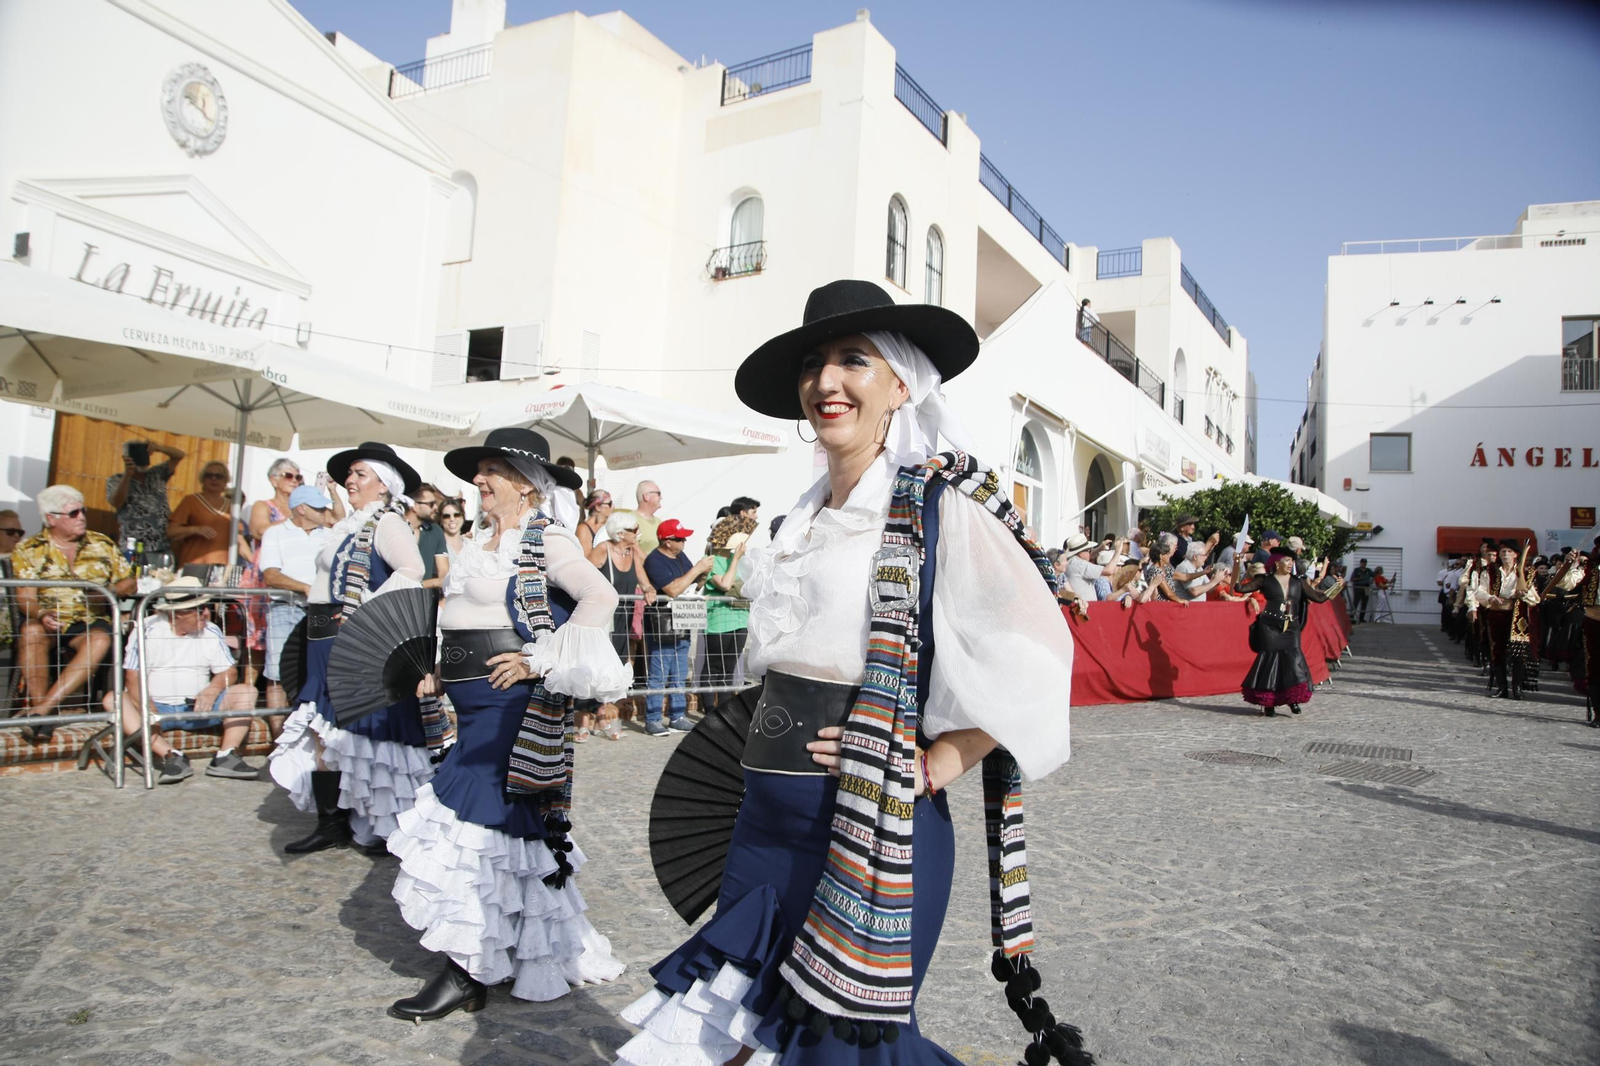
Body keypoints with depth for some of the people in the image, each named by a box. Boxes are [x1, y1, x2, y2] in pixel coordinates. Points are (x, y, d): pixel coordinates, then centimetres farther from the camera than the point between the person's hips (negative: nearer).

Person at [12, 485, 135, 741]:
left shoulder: (103, 544, 10)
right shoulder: (28, 551, 4)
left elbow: (129, 583, 11)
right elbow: (25, 599, -5)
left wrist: (109, 590, -13)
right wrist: (41, 615, -28)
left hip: (92, 621, 1)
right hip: (48, 622, -1)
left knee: (100, 640, -34)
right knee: (31, 631, -36)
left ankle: (41, 707, -36)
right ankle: (42, 713, -34)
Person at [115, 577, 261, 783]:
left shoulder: (211, 632, 3)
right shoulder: (147, 630, -5)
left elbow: (229, 672, 4)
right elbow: (133, 678, -11)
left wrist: (211, 691, -20)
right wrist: (149, 712, -29)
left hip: (198, 709, 2)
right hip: (156, 707, -2)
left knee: (247, 692, -16)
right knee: (113, 700, -29)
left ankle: (225, 757, -30)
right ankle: (171, 756, -40)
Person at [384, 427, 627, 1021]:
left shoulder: (544, 540, -11)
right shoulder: (481, 543, 14)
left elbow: (601, 598, -23)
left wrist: (539, 662, -21)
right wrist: (443, 667, 11)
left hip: (510, 704, -8)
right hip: (476, 702, 8)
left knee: (477, 821, -5)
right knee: (508, 825, 14)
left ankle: (467, 975, 7)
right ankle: (543, 954, 30)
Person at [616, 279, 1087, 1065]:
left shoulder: (937, 505, -11)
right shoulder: (805, 518, 11)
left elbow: (1036, 652, -15)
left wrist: (933, 766, -14)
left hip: (872, 827, -7)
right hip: (766, 817, 7)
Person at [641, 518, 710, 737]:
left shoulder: (680, 557, 11)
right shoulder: (655, 561, -14)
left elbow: (693, 585, 18)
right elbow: (673, 589, -23)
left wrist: (703, 574, -3)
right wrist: (697, 569, -18)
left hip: (681, 626, 8)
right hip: (660, 628, -8)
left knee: (680, 676, 12)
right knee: (658, 676, -3)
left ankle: (677, 718, 19)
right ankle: (653, 720, 3)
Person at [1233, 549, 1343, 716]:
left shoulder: (1298, 582, 12)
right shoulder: (1265, 580, 2)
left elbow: (1319, 597, 11)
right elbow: (1240, 588, -3)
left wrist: (1336, 587, 3)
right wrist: (1236, 567, -13)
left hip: (1291, 628, 3)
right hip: (1270, 627, -3)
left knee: (1293, 659, -8)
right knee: (1270, 660, -3)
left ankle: (1293, 699, 7)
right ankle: (1268, 704, 6)